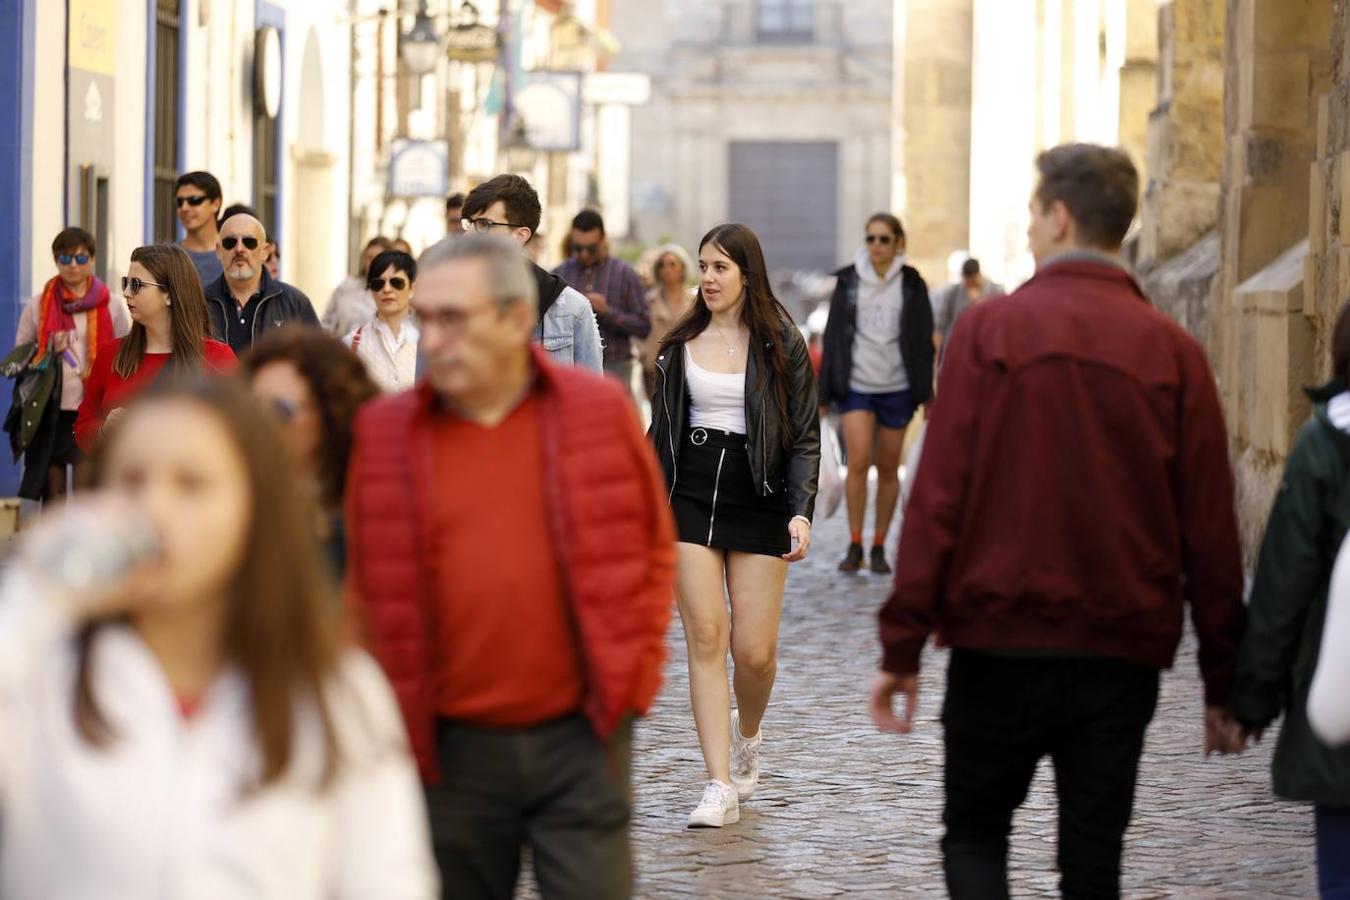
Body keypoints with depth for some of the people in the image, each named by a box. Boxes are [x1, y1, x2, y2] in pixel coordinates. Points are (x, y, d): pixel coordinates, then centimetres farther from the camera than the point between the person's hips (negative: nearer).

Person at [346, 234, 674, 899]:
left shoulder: (599, 410, 0)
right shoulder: (382, 433, 2)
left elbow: (655, 548, 9)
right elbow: (364, 585, 9)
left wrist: (635, 668, 4)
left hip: (581, 740, -1)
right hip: (453, 748, 1)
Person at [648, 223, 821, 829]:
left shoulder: (780, 344, 1)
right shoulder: (681, 344, 9)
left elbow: (805, 436, -1)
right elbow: (661, 431, 15)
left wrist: (801, 511, -12)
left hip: (759, 504, -2)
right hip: (690, 499, 2)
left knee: (755, 651, -4)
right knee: (705, 637, -8)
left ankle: (747, 735, 30)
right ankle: (721, 786, -8)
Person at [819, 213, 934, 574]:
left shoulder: (911, 283, 2)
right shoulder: (848, 280, 4)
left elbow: (923, 339, 5)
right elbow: (833, 336, 7)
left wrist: (925, 393, 1)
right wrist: (825, 391, 5)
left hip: (896, 387, 0)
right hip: (855, 384, 0)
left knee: (888, 468, 4)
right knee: (858, 462, -13)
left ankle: (879, 548, 13)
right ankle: (854, 545, -5)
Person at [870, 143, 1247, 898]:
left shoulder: (991, 328, -6)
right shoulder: (1173, 350, 0)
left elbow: (939, 497, -9)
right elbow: (1210, 530, 0)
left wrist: (903, 645, -4)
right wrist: (1224, 682, 7)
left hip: (1000, 644, -2)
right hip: (1123, 657, 2)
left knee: (974, 833, 15)